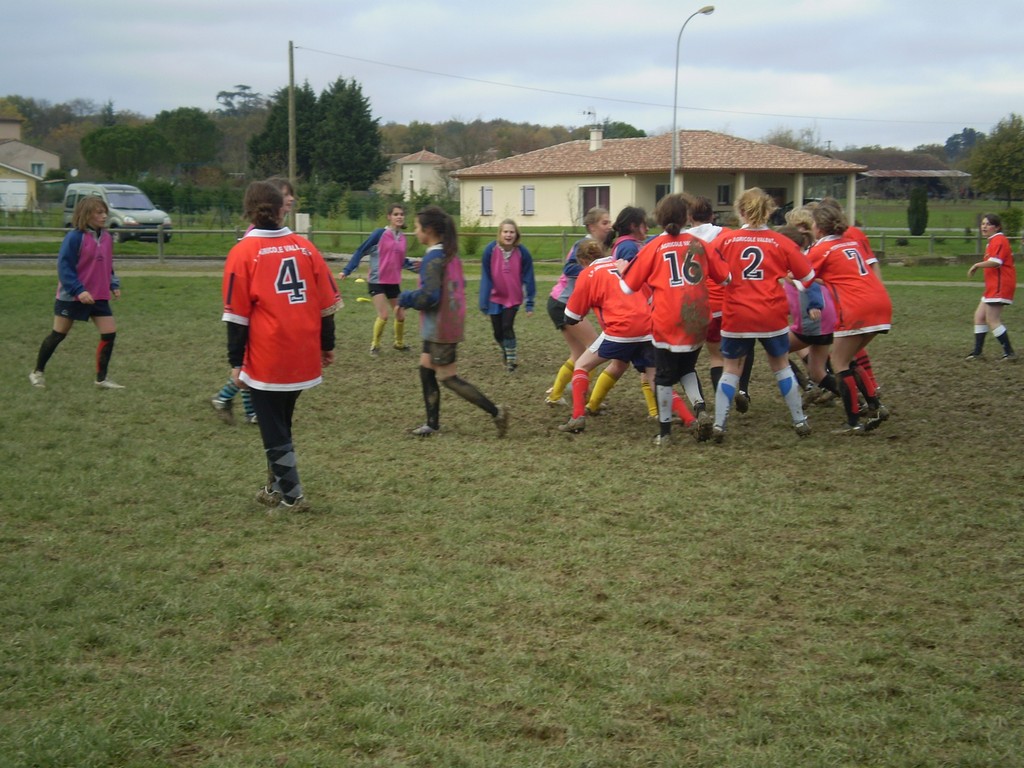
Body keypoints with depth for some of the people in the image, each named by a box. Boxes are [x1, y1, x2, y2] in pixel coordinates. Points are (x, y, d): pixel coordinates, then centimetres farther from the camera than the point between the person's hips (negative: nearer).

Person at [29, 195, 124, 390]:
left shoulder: (106, 237, 4)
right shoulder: (74, 237, -17)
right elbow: (64, 267, -18)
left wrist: (114, 285, 5)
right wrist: (79, 290, -25)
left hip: (99, 297, 6)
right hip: (71, 297, -6)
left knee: (109, 334, -6)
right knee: (58, 335, 6)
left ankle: (101, 379, 4)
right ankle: (38, 372, 25)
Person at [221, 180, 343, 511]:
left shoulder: (243, 252, -7)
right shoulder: (304, 247, 3)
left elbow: (237, 314, -7)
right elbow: (327, 303, 6)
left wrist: (235, 362, -2)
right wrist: (327, 346, 17)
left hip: (267, 362, -4)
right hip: (304, 360, 5)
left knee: (274, 430, 7)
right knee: (281, 424, 21)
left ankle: (291, 495, 10)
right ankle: (277, 488, 29)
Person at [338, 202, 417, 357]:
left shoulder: (402, 237, 4)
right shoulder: (380, 233, -13)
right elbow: (361, 251, -10)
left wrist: (412, 264, -2)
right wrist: (347, 270, -14)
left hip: (394, 283, 6)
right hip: (377, 281, -6)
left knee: (401, 316, 10)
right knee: (384, 315, -15)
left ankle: (399, 343, 34)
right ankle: (375, 345, 6)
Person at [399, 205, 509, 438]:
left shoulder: (433, 258, -19)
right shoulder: (451, 254, 9)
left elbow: (429, 296, -25)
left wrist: (404, 298, -8)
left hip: (440, 328, -9)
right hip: (452, 322, 9)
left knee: (447, 377, -2)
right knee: (426, 369, 15)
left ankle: (495, 411, -4)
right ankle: (432, 423, 20)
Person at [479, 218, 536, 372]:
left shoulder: (522, 253, -16)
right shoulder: (490, 250, -17)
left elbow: (528, 279, -8)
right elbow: (486, 278, -11)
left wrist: (529, 304, -7)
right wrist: (484, 303, -11)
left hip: (513, 297, -1)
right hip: (495, 297, 1)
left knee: (507, 326, -13)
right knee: (498, 332, 6)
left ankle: (511, 359, 6)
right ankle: (507, 353, 36)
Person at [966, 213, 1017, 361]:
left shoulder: (998, 240, -14)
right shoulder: (992, 242, 18)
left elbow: (995, 262, -26)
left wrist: (977, 265, -12)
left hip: (1000, 286, -11)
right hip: (993, 286, 11)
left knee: (992, 320, -12)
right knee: (979, 316, 11)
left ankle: (1010, 353, -8)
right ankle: (977, 352, 16)